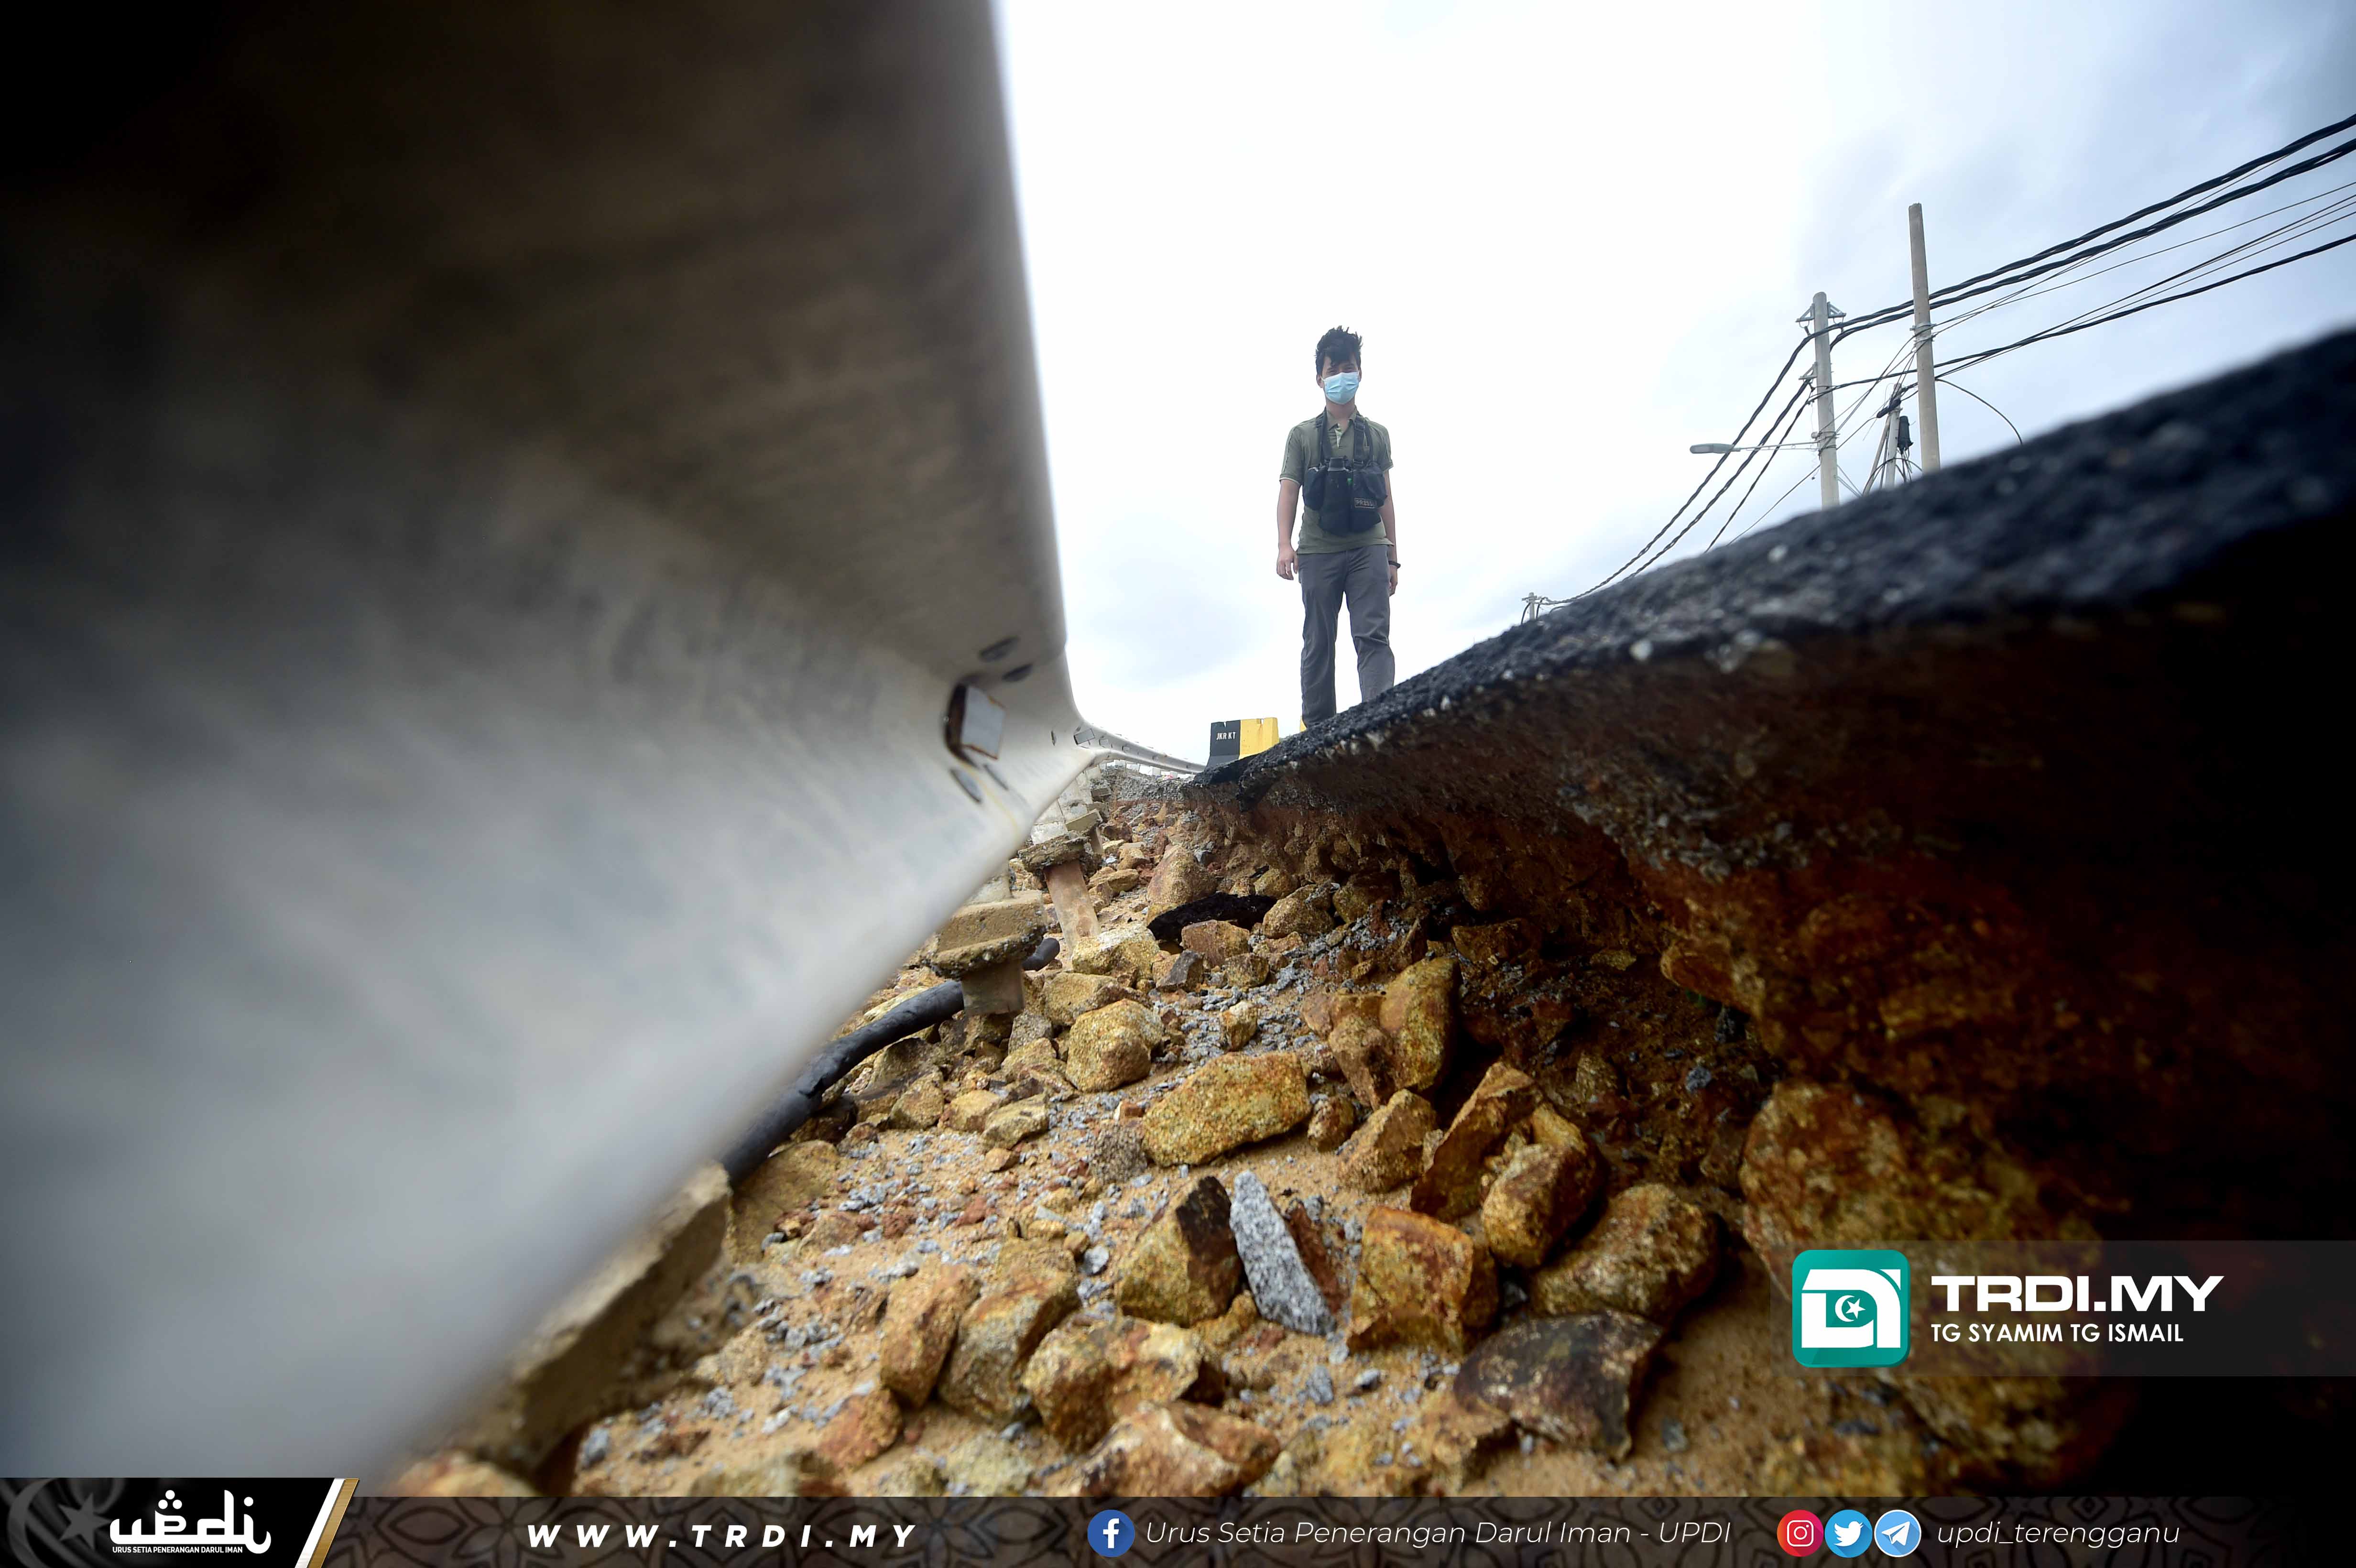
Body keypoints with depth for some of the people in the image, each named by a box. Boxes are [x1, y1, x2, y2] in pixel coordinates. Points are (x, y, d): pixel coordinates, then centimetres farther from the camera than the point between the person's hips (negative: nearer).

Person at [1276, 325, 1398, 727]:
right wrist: (1284, 545, -15)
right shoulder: (1302, 435, 10)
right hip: (1319, 551, -1)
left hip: (1369, 549, 1)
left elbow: (1386, 499, 14)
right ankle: (1316, 731, 7)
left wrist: (1392, 558, 10)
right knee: (1318, 644, 2)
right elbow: (1288, 491, 0)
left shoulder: (1377, 435, 15)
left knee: (1374, 637, -13)